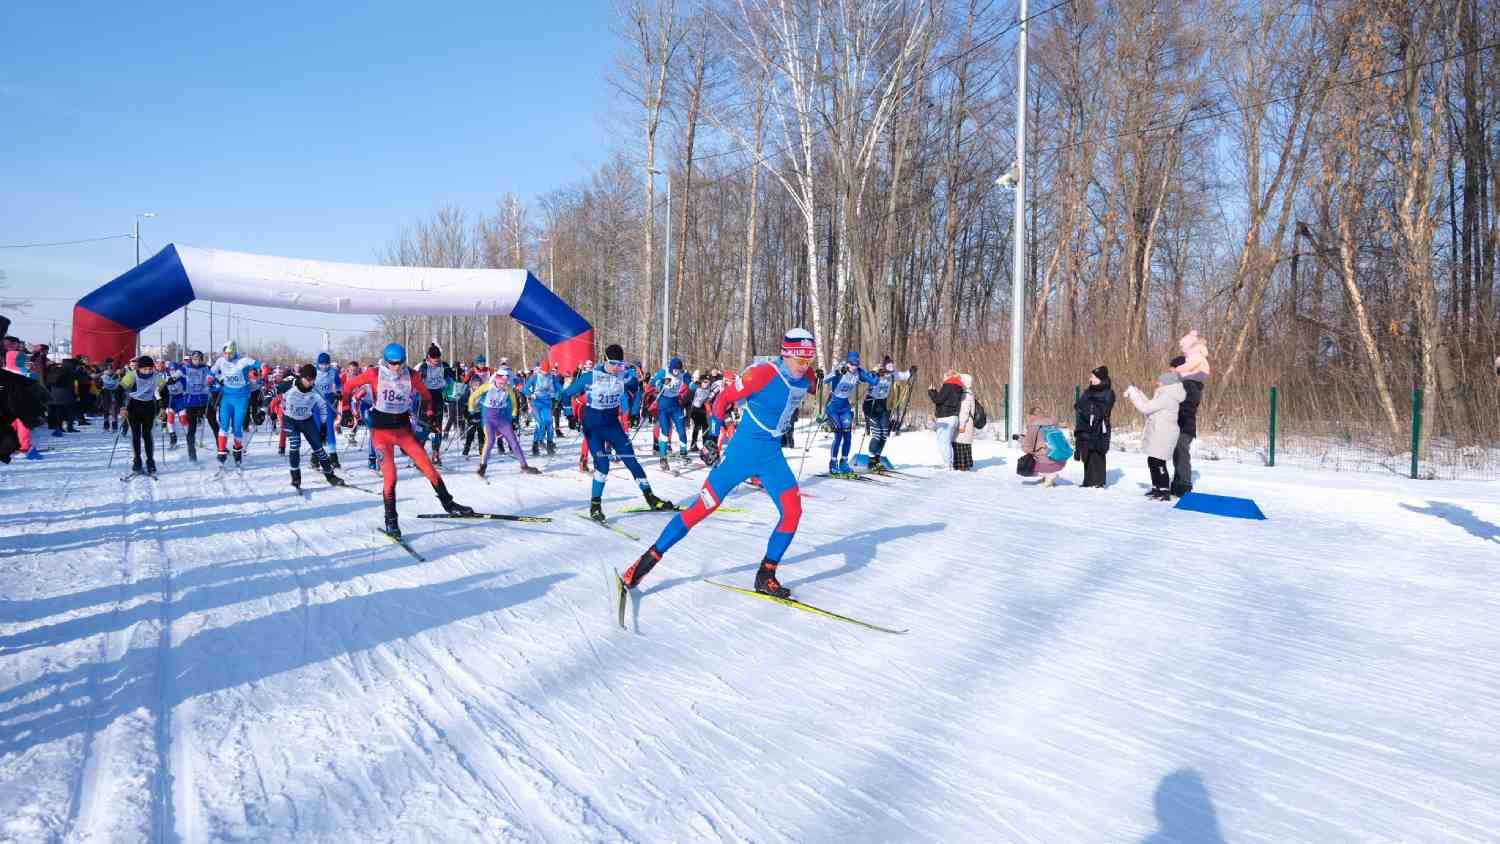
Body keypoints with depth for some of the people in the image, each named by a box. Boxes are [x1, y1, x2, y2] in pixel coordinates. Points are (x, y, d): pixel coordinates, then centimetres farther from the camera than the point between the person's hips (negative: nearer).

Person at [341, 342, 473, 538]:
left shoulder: (410, 375, -4)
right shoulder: (374, 374, -10)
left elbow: (426, 395, 13)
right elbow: (348, 387, 3)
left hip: (404, 428, 2)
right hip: (381, 429, -2)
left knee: (427, 465, -5)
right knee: (390, 475, -10)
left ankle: (448, 504, 8)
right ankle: (390, 518, 6)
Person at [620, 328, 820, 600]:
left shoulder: (806, 380, -1)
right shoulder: (763, 373, -21)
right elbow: (723, 399, -12)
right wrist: (712, 438, -12)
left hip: (772, 456, 6)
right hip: (744, 451, -6)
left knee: (792, 511, -7)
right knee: (704, 506, -5)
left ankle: (766, 576, 7)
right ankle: (649, 558, 6)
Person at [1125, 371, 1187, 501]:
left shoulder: (1167, 397, -18)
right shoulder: (1166, 396, 16)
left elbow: (1146, 407, -20)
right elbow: (1149, 406, 20)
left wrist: (1132, 393, -13)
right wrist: (1136, 393, 14)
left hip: (1163, 437, -11)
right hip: (1158, 436, 11)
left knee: (1158, 463, -9)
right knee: (1152, 461, 17)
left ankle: (1165, 491, -5)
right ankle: (1156, 488, 27)